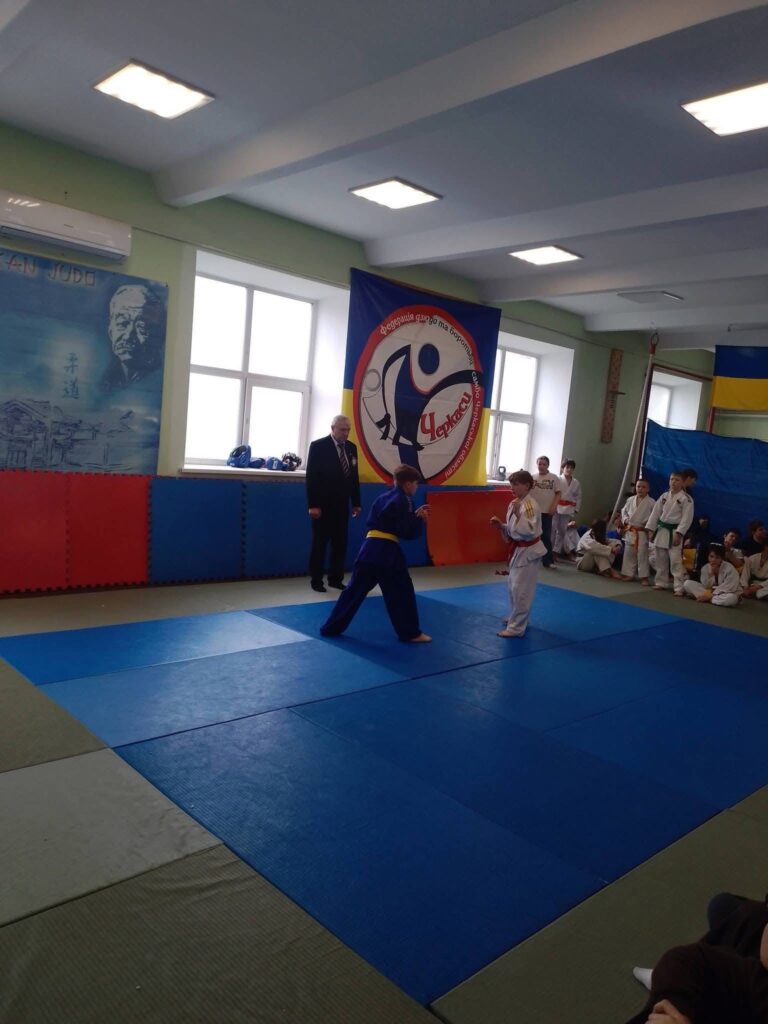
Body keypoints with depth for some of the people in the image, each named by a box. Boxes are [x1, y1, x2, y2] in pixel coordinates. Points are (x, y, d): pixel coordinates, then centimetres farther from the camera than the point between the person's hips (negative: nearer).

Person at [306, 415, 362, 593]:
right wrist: (313, 505, -17)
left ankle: (336, 578, 19)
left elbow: (354, 477, 10)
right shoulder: (318, 446, -9)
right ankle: (316, 580, 12)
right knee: (320, 543, 3)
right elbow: (311, 477, -12)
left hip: (342, 504, 5)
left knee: (340, 543, 9)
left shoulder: (351, 447, 7)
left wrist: (356, 503, 7)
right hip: (323, 505, -5)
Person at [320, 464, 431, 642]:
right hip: (387, 551, -7)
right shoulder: (403, 500, -5)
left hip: (369, 547, 7)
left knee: (355, 590, 12)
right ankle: (411, 633, 11)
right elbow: (408, 532, -8)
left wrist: (414, 514, 20)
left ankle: (331, 627, 15)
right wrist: (419, 518, 7)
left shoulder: (383, 497, 20)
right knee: (402, 592, 5)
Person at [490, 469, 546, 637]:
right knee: (512, 585, 20)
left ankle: (516, 627, 3)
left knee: (521, 589, -5)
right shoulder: (516, 503, 8)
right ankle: (517, 618, 37)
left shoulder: (530, 505, -21)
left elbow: (529, 531, -29)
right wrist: (501, 526, -1)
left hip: (528, 551, -10)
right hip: (519, 550, 10)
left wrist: (517, 513, -35)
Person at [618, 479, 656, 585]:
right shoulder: (630, 500, 6)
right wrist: (625, 519, -1)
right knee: (629, 553, 12)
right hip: (630, 531, 5)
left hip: (642, 531, -5)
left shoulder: (651, 502, -7)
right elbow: (624, 511, 15)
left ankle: (644, 577, 4)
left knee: (642, 554, -4)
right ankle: (628, 574, 24)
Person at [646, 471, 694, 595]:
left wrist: (679, 534, -19)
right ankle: (661, 583, 26)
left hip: (674, 532, -6)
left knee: (676, 561, -11)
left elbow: (687, 518, -13)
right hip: (661, 530, 6)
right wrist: (650, 529, 4)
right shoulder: (664, 496, 8)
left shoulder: (686, 498, -8)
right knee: (661, 559, 13)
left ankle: (679, 588, -9)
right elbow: (656, 513, 9)